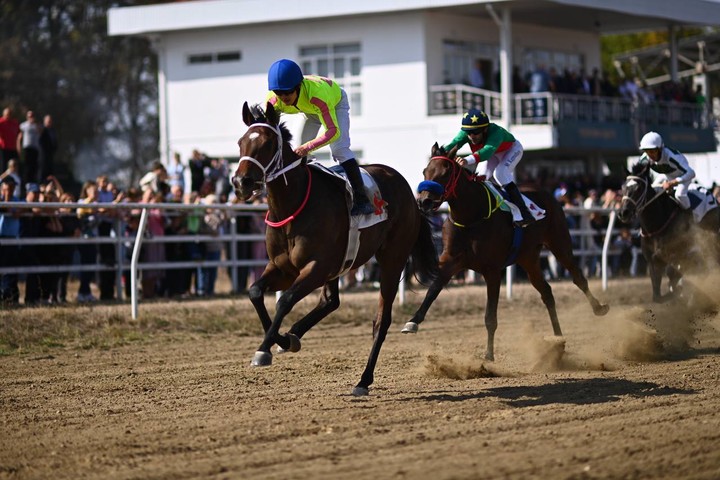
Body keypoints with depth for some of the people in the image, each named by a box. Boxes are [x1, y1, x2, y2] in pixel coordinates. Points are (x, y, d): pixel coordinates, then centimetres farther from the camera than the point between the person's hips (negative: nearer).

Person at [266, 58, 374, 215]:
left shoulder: (316, 93, -49)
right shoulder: (274, 100, -35)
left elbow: (333, 131, -52)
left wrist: (307, 147, -64)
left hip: (335, 103, -5)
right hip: (308, 111, 5)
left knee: (339, 149, -22)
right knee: (297, 153, -2)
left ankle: (362, 200, -21)